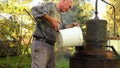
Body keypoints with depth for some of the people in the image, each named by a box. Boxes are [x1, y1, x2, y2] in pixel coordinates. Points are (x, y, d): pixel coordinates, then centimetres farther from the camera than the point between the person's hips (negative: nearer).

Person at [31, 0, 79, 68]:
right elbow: (36, 10, -26)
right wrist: (51, 19, -27)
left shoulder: (58, 14, 21)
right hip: (40, 44, -9)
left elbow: (62, 28, 34)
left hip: (50, 46, 9)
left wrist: (72, 25, 18)